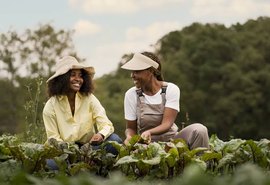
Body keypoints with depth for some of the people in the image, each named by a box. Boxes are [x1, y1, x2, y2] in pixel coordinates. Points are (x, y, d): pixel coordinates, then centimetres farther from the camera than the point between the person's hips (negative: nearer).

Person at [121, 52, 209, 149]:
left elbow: (167, 124, -15)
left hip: (171, 139, -1)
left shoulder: (171, 89, -8)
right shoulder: (131, 94, -3)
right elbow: (131, 128, 3)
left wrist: (149, 132, -36)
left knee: (199, 129, -28)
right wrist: (129, 137, -23)